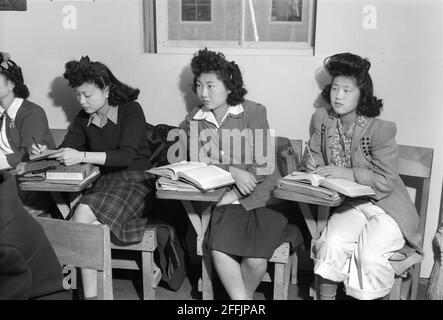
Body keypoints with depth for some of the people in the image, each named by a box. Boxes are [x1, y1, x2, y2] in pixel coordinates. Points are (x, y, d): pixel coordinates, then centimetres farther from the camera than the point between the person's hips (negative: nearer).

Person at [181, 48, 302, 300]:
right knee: (219, 250, -25)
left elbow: (263, 166, -9)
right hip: (226, 198, 3)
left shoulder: (254, 112, -5)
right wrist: (232, 171, -18)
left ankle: (242, 296, 10)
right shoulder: (194, 120, 6)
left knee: (255, 259, -22)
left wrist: (233, 196, -16)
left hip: (260, 196, -2)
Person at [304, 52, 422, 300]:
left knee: (369, 255, -27)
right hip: (350, 204, 4)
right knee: (332, 243, -26)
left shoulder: (380, 130, -17)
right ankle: (325, 296, -9)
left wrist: (346, 173, -23)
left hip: (386, 208, -3)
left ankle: (378, 294, 1)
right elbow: (317, 156, 15)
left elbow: (386, 182, -17)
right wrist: (312, 163, -9)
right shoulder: (322, 119, -1)